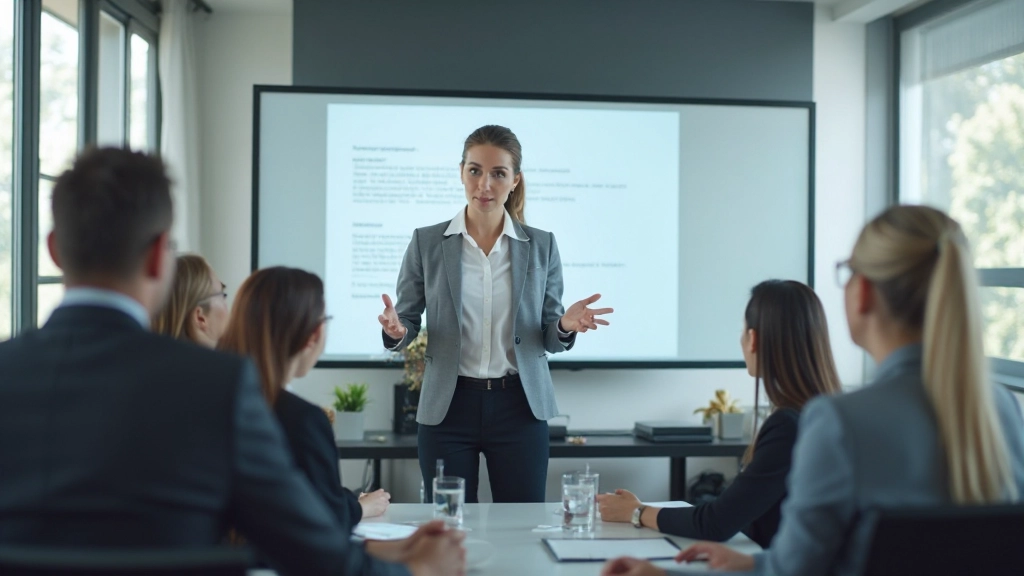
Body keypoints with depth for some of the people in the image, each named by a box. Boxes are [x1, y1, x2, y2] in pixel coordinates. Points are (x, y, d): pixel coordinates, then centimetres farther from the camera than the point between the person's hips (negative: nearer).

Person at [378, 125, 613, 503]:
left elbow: (549, 338, 6)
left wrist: (566, 326, -16)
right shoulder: (427, 242, 0)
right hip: (448, 408, 0)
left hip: (520, 408, 1)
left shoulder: (541, 245, 3)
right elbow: (407, 324, 4)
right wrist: (396, 331, -19)